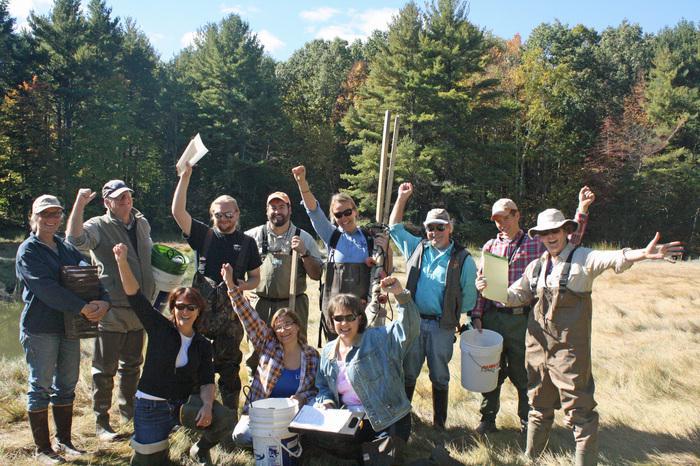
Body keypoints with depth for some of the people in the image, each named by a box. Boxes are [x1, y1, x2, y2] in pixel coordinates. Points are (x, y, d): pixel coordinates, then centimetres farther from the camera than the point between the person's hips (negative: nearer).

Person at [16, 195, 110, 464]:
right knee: (41, 386, 3)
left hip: (69, 327, 6)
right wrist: (82, 308, -27)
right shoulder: (28, 250, -7)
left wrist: (104, 302, -17)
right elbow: (46, 288, -20)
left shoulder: (67, 248, 12)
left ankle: (64, 441, 25)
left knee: (66, 384, 12)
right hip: (40, 328, -6)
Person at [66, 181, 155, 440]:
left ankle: (129, 411, 36)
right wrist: (79, 204, -34)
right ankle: (101, 423, 18)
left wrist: (151, 297, 19)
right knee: (105, 369, 5)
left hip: (139, 309, 6)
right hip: (111, 311, -6)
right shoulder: (98, 226, -10)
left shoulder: (142, 224, 9)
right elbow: (75, 238, -32)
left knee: (132, 365, 19)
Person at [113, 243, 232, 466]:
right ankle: (157, 445, 38)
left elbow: (207, 381, -5)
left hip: (186, 402, 1)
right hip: (151, 406, -1)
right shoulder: (159, 328, -6)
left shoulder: (203, 345, 1)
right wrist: (122, 262, -29)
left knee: (224, 419, -22)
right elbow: (134, 295, -16)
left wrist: (207, 405, -25)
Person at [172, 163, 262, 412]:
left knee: (229, 366, 10)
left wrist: (245, 285, -12)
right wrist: (185, 177, -14)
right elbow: (178, 212, -7)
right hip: (201, 311, 0)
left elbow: (255, 278, 11)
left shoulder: (247, 242, 7)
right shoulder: (203, 235, 5)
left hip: (231, 312, 0)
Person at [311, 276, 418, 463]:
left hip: (388, 419, -4)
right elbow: (323, 386, 19)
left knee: (381, 459, -23)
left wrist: (401, 295, -36)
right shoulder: (328, 351, 9)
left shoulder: (378, 339, -6)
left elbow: (409, 327, -22)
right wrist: (326, 401, -4)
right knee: (317, 435, -17)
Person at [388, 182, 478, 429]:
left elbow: (469, 295, 1)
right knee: (408, 372, 12)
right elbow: (394, 227, 14)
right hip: (413, 321, 3)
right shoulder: (417, 248, 8)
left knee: (439, 376, 10)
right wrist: (402, 198, 9)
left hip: (442, 326, -2)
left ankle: (439, 423, 24)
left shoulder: (463, 259, -2)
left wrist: (454, 315, -2)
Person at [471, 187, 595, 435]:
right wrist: (476, 315, 1)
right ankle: (487, 419, 28)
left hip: (521, 319, -2)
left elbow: (569, 241, -9)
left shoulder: (536, 244, 1)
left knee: (522, 372, 9)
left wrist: (582, 210, -17)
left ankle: (527, 422, 27)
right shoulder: (490, 246, 7)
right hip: (491, 318, 2)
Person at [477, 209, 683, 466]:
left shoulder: (583, 258, -6)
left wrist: (642, 253, -45)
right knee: (539, 405, 19)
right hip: (538, 345, 6)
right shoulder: (536, 266, 11)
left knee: (579, 410, -2)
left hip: (569, 348, -5)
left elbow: (610, 259, -26)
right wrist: (489, 289, 0)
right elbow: (516, 296, 17)